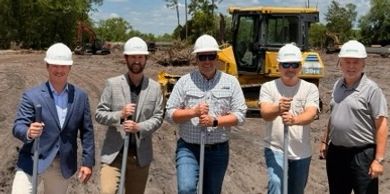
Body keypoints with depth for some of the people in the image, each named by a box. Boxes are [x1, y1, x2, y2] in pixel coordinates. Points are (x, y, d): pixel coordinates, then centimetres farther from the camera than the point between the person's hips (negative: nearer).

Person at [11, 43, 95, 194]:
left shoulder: (81, 96, 1)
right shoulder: (31, 96, -7)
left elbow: (87, 131, 5)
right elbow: (18, 127, -11)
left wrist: (88, 162, 2)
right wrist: (28, 133, -34)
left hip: (64, 166, 3)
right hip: (33, 162, -2)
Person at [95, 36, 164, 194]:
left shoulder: (154, 87, 2)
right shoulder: (112, 83, -2)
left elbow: (158, 118, 0)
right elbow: (99, 114, -2)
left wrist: (139, 127, -18)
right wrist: (119, 115, -20)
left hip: (141, 155, 2)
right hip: (114, 153, -2)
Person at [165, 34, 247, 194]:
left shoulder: (231, 82, 1)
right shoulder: (184, 81, -1)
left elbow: (239, 115, -4)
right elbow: (170, 114, -3)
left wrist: (215, 121, -19)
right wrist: (193, 112, -20)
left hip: (218, 150, 2)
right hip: (188, 148, -2)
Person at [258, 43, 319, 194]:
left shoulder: (310, 88, -3)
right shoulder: (268, 87, -5)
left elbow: (311, 114, -20)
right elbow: (265, 113, -21)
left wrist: (294, 120, -43)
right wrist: (278, 109, -45)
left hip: (302, 152, 3)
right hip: (275, 149, -2)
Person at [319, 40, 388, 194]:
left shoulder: (371, 89, -13)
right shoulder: (337, 85, 6)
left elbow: (381, 125, -15)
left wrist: (379, 159, -18)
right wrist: (325, 141, 18)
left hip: (363, 154, -6)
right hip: (336, 152, 6)